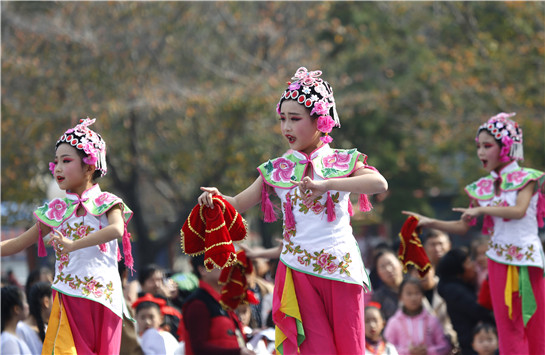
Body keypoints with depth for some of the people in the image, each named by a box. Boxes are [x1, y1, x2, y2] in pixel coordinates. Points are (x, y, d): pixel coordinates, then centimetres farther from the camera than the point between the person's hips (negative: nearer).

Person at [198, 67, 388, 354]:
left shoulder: (342, 162, 1)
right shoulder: (276, 170, 8)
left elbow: (379, 183, -18)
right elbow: (239, 204, 10)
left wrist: (325, 184, -27)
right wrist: (216, 197, -14)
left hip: (340, 267, -1)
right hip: (298, 270, 1)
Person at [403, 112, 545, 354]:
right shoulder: (482, 188, 8)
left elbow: (519, 210, -22)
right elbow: (463, 226, 12)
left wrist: (482, 209, -23)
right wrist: (429, 223, 1)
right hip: (499, 261, 4)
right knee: (508, 328, 2)